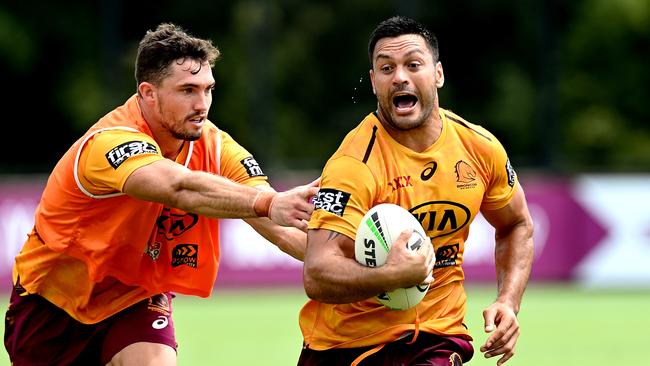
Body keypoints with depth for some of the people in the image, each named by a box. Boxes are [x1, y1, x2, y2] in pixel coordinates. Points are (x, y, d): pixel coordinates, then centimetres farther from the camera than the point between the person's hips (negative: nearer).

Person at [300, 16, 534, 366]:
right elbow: (316, 275, -28)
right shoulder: (354, 164, -20)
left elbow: (516, 226, 15)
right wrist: (393, 275, -44)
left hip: (437, 336, 1)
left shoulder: (480, 147, -4)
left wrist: (508, 302, 0)